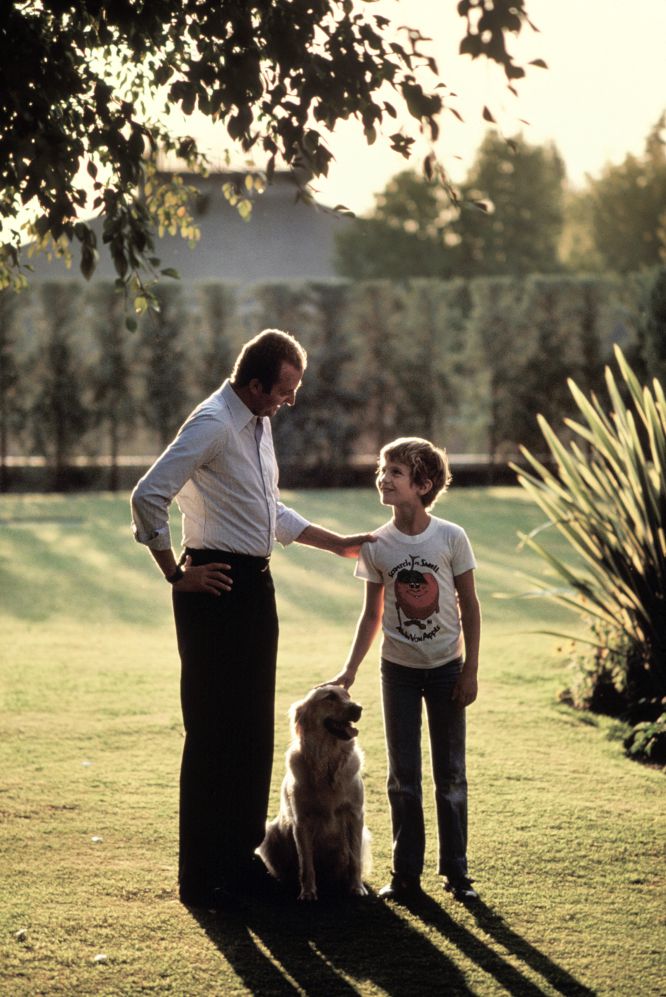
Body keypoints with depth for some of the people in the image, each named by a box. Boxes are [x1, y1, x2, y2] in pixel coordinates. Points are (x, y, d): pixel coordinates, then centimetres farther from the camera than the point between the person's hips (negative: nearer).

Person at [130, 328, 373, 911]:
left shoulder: (259, 423, 14)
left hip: (255, 587, 9)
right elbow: (148, 497, -22)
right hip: (218, 588, -9)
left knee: (254, 730, 13)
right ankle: (203, 878, 3)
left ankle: (241, 858, 24)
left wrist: (338, 544, 22)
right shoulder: (212, 425, -16)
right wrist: (176, 575, -16)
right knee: (214, 732, -5)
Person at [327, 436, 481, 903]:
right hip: (398, 669, 2)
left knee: (450, 773, 5)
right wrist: (350, 670, 0)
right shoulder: (377, 545, -5)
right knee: (403, 776, 7)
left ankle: (457, 872, 14)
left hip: (446, 668, -2)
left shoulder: (451, 537, -11)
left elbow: (469, 606, -3)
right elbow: (373, 614, 4)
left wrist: (471, 670, -5)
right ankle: (406, 875, 14)